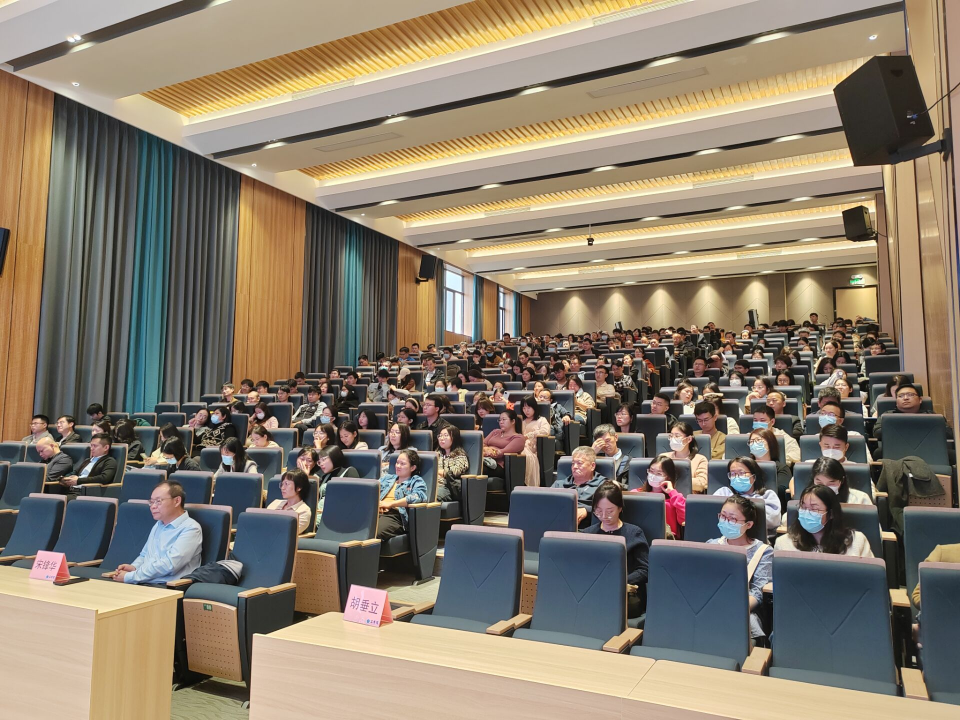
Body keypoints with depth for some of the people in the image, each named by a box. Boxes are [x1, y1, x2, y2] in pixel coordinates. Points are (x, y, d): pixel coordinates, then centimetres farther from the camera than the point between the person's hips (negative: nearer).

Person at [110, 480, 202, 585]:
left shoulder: (190, 529, -9)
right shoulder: (158, 525, 19)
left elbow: (169, 565, -18)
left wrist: (129, 576, -13)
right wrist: (133, 567, 5)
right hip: (140, 584, 8)